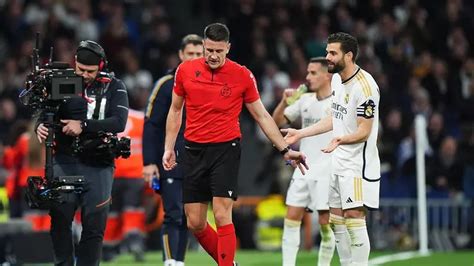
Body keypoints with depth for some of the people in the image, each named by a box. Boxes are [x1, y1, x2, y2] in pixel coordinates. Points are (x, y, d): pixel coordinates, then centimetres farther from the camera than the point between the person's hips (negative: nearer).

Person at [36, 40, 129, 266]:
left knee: (94, 225, 0)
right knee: (60, 217, -10)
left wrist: (83, 126, -20)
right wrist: (41, 126, -20)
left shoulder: (114, 87, 2)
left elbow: (119, 122, -10)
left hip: (98, 165, 0)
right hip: (65, 161, 0)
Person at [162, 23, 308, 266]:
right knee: (195, 223, 4)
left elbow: (261, 116, 4)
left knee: (222, 217, -13)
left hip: (225, 150, -3)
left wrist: (285, 150, 1)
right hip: (193, 152, 3)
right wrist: (169, 148, 8)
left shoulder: (242, 76, -4)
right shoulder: (185, 70, 1)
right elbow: (175, 111, 14)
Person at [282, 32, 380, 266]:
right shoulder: (336, 79, 10)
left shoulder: (364, 86, -19)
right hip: (339, 161, 9)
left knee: (354, 217, -15)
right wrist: (300, 133, 19)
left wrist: (341, 140, -38)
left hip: (358, 161, -9)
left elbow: (364, 131, -20)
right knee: (335, 220, 9)